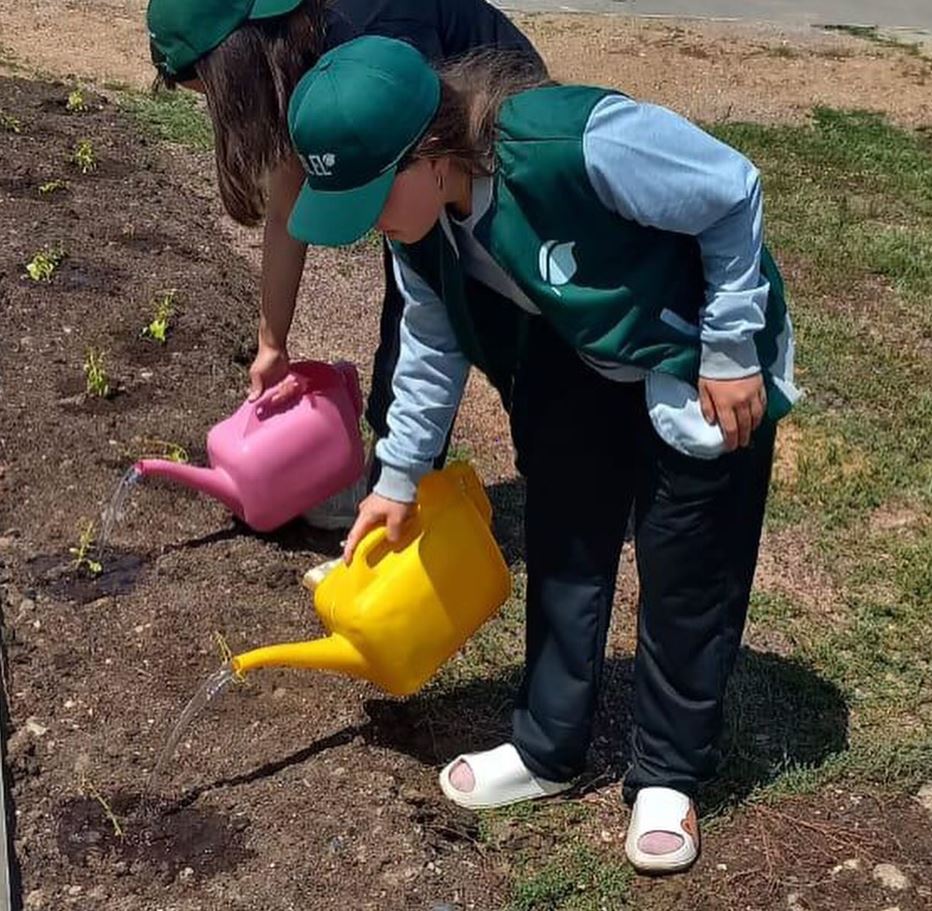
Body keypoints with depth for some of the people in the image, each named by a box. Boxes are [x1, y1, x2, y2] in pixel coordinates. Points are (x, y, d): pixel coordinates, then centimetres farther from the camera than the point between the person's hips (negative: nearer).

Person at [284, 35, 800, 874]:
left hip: (702, 368, -6)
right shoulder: (420, 219, -14)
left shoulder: (580, 143, -39)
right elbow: (435, 345, 2)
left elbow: (733, 195, -25)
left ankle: (668, 777, 21)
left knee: (686, 575, 2)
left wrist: (733, 350, -19)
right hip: (581, 366, 6)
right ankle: (547, 749, 30)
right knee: (563, 550, 12)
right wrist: (401, 478, 8)